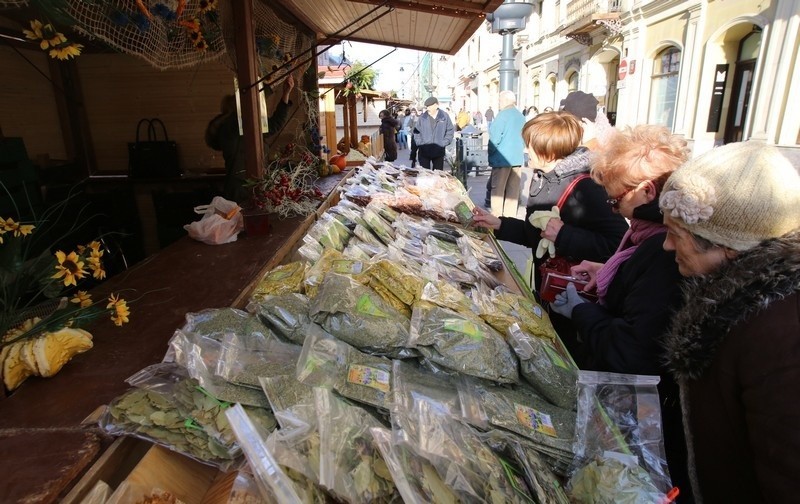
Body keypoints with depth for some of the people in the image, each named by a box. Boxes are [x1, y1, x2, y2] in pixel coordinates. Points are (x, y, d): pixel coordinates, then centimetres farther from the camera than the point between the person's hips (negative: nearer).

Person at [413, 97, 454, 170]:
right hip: (424, 152, 0)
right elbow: (416, 132, 5)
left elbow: (450, 132, 4)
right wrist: (419, 143, -7)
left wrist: (443, 144, -8)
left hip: (439, 152, 0)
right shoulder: (422, 117, 1)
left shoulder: (444, 117, 0)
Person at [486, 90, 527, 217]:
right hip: (517, 158, 6)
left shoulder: (503, 114, -9)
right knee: (513, 189, 8)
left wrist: (491, 154, 1)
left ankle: (497, 217, 0)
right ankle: (510, 216, 14)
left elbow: (495, 138, -12)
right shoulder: (521, 116, 9)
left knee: (497, 189, -1)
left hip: (502, 158, -6)